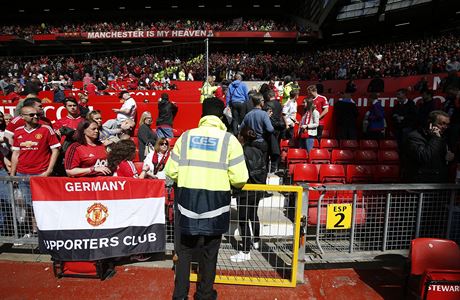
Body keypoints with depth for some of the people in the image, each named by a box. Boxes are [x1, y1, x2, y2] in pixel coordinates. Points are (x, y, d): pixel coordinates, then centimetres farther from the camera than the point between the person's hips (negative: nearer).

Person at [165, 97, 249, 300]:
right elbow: (240, 179, -11)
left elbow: (171, 171, 2)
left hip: (187, 200, 2)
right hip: (215, 202, -1)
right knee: (209, 252, 16)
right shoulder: (229, 139, -6)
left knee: (184, 250, 18)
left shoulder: (186, 136, 1)